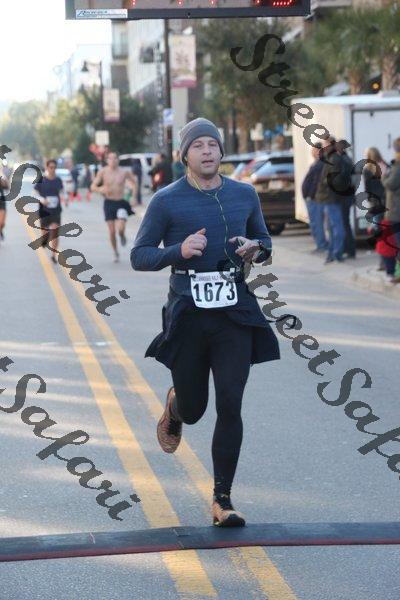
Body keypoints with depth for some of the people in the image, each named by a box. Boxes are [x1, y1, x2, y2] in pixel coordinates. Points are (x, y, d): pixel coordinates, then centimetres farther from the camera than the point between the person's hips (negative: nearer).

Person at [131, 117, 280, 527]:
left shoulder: (244, 195, 8)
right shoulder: (166, 201, -2)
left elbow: (265, 241, 21)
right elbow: (139, 256, -1)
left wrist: (255, 248, -3)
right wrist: (179, 251, -19)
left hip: (235, 314, 1)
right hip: (187, 316, -1)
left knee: (230, 406, -8)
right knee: (192, 410, 8)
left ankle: (222, 501, -1)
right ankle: (174, 404, 48)